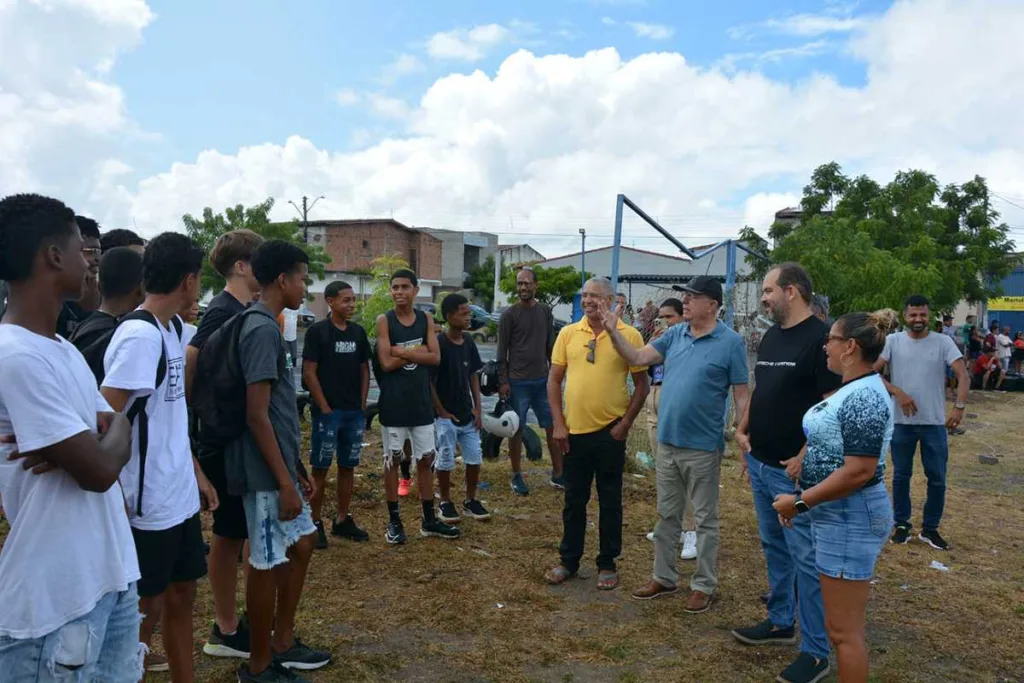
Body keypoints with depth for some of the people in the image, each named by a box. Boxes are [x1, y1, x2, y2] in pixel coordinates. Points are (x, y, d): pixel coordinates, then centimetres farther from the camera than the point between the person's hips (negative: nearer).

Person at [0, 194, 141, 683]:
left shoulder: (64, 349, 9)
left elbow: (117, 437, 11)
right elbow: (99, 471, -22)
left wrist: (71, 449, -11)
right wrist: (117, 426, -1)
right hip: (55, 600, -8)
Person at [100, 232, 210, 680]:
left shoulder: (170, 328, 7)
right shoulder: (140, 335, -20)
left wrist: (195, 470, 17)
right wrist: (117, 501, -19)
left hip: (179, 495, 8)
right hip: (149, 502, -8)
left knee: (181, 594, 18)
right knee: (147, 606, 8)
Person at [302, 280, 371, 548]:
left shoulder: (358, 332, 9)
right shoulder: (317, 331, -7)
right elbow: (309, 373, -9)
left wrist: (362, 404, 5)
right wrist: (325, 408, -13)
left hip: (355, 412, 5)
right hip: (327, 412, -5)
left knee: (348, 467, 12)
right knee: (320, 469, 2)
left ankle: (342, 520, 23)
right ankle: (316, 523, 12)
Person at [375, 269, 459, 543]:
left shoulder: (426, 320, 4)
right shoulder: (384, 321, -5)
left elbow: (435, 358, -7)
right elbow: (386, 363, -15)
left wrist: (403, 351, -15)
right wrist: (417, 351, -11)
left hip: (421, 401, 4)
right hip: (393, 403, -3)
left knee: (426, 459, 10)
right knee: (392, 461, 6)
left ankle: (429, 520, 21)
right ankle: (394, 521, 16)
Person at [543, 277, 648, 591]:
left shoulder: (629, 335, -5)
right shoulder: (568, 333, 2)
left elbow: (641, 384, -1)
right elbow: (554, 380, 5)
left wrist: (625, 424, -6)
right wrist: (558, 424, -1)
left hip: (609, 432, -2)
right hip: (574, 431, 2)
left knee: (610, 501, 10)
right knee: (574, 500, 14)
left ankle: (607, 564, 25)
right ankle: (568, 560, 28)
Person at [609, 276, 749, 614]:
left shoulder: (730, 342, -10)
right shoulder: (675, 334, 5)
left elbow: (741, 395, -9)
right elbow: (638, 358, -1)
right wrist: (613, 332, -14)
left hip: (702, 446, -5)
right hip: (667, 442, 6)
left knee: (705, 519, 9)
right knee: (666, 515, 16)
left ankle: (704, 585, 23)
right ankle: (664, 577, 30)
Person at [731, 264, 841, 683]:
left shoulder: (820, 338, -15)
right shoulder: (770, 337, 12)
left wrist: (804, 458, -20)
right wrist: (742, 430, 10)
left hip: (795, 470, -9)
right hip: (760, 464, 9)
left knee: (806, 557, -1)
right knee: (774, 548, 19)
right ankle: (781, 622, 35)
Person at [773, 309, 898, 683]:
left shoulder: (865, 397, -22)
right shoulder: (853, 389, 10)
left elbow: (859, 471, -27)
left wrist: (800, 502, -20)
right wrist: (802, 497, 15)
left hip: (850, 518, -10)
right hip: (838, 515, 10)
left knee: (844, 630, 1)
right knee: (844, 624, 21)